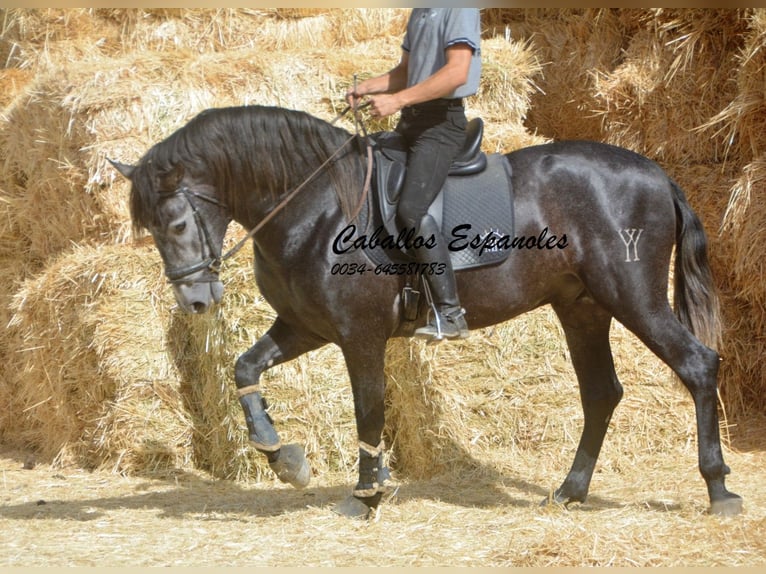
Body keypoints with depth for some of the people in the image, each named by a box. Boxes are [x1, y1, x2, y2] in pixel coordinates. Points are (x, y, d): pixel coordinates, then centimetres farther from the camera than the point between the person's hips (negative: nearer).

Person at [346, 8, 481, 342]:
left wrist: (398, 100, -26)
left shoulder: (459, 9, -12)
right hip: (412, 120, 10)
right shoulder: (419, 12, 17)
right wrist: (370, 87, 5)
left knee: (411, 210, -24)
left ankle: (450, 313, -23)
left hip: (441, 121, -10)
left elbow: (457, 71, -23)